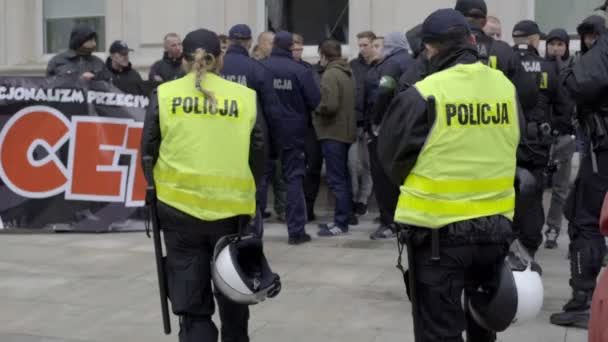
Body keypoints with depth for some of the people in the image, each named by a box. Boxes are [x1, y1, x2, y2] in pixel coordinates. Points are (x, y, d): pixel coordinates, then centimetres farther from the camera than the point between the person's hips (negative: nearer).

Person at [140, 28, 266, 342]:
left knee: (191, 302, 6)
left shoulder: (164, 95, 0)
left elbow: (147, 154, 5)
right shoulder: (246, 98, 0)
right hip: (233, 209, 1)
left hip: (180, 207, -1)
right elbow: (258, 159, 5)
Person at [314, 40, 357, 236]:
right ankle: (342, 218, 23)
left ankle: (341, 223, -3)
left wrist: (316, 109, -6)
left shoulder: (330, 75, -15)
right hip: (346, 131, 9)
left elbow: (329, 105, -24)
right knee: (343, 178, 15)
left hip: (333, 133, -9)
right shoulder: (347, 73, 12)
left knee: (337, 179, -5)